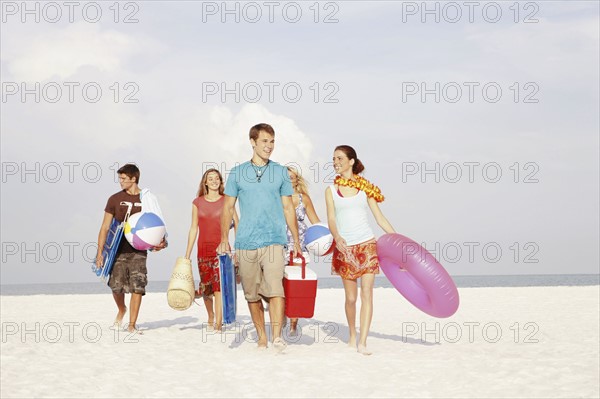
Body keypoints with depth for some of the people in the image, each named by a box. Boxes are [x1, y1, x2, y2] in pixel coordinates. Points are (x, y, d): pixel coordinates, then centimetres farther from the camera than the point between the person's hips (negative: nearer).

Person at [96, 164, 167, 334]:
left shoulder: (148, 199, 3)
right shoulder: (115, 199, 4)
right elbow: (105, 227, 4)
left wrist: (160, 242, -9)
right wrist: (99, 252, -1)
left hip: (138, 250, -1)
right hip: (119, 250, 1)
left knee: (137, 287, -8)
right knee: (116, 286, -2)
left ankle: (132, 325, 0)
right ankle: (121, 309, 30)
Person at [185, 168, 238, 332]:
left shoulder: (226, 201, 2)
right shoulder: (197, 202, 8)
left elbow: (237, 224, 0)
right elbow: (194, 228, 10)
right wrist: (187, 255, 9)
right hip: (203, 249, 3)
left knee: (219, 284, -15)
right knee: (206, 287, 10)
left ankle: (218, 324, -17)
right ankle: (211, 316, 36)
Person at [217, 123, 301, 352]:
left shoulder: (280, 172, 10)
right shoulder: (237, 173, 9)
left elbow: (288, 208, 13)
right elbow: (228, 207, 11)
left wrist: (296, 240, 8)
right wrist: (224, 238, 0)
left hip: (273, 240, -1)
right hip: (245, 242, 1)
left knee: (275, 288, -18)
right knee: (252, 294, 6)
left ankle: (277, 336, -23)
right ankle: (262, 337, 17)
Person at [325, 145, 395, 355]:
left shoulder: (365, 187, 5)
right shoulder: (331, 190, 6)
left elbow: (380, 218, 7)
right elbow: (331, 220, -5)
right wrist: (337, 236, -27)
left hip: (367, 245, 0)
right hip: (345, 248, 1)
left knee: (367, 293, -9)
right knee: (351, 297, 4)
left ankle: (362, 343, -12)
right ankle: (352, 336, 25)